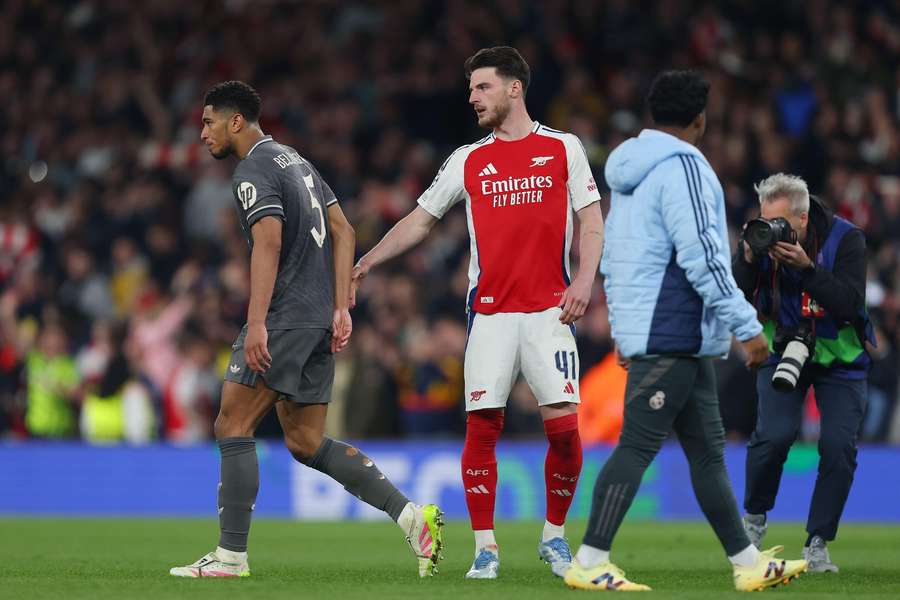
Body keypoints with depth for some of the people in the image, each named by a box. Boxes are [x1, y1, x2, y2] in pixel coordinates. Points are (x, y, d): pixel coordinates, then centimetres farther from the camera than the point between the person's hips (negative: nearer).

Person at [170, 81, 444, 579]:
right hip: (320, 321, 9)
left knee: (232, 427, -4)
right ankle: (412, 516, 3)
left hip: (286, 316, -9)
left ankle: (231, 556, -4)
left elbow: (269, 243, -22)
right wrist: (340, 307, 13)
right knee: (306, 443, 11)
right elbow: (343, 231, 17)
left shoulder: (254, 170, -9)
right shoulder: (295, 160, 20)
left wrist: (257, 323, -28)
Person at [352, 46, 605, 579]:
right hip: (490, 311, 2)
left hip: (550, 309, -2)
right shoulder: (468, 161, 11)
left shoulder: (563, 149, 6)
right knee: (481, 425, -5)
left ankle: (555, 535, 10)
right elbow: (421, 220, 18)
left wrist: (584, 280, -10)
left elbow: (591, 220, 5)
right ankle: (486, 546, 2)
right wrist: (366, 263, 11)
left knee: (564, 425, -9)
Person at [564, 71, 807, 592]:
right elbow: (701, 256, -19)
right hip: (675, 336, -10)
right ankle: (589, 564, -11)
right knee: (638, 446, -10)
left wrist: (622, 325, 28)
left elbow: (612, 253, 22)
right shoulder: (683, 168, -13)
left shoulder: (631, 172, 17)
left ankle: (748, 563, 14)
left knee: (707, 449, 11)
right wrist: (747, 326, -17)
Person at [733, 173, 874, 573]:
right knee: (775, 434, -20)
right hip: (783, 351, 1)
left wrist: (806, 267, -37)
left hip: (839, 357, 0)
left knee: (839, 446, -12)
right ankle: (754, 517, 6)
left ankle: (817, 544, 1)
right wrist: (748, 260, -31)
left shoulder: (846, 239, -18)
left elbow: (850, 302, -28)